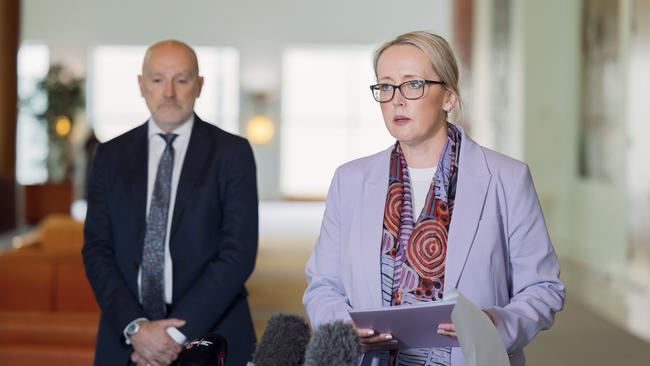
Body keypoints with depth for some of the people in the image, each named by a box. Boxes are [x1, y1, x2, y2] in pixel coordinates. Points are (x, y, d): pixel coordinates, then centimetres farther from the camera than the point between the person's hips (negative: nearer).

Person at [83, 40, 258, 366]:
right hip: (125, 340, 2)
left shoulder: (232, 153, -2)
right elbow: (97, 250, 0)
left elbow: (239, 252, -9)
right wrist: (135, 327, -14)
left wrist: (179, 332, -16)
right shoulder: (111, 156, 6)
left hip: (210, 336, -2)